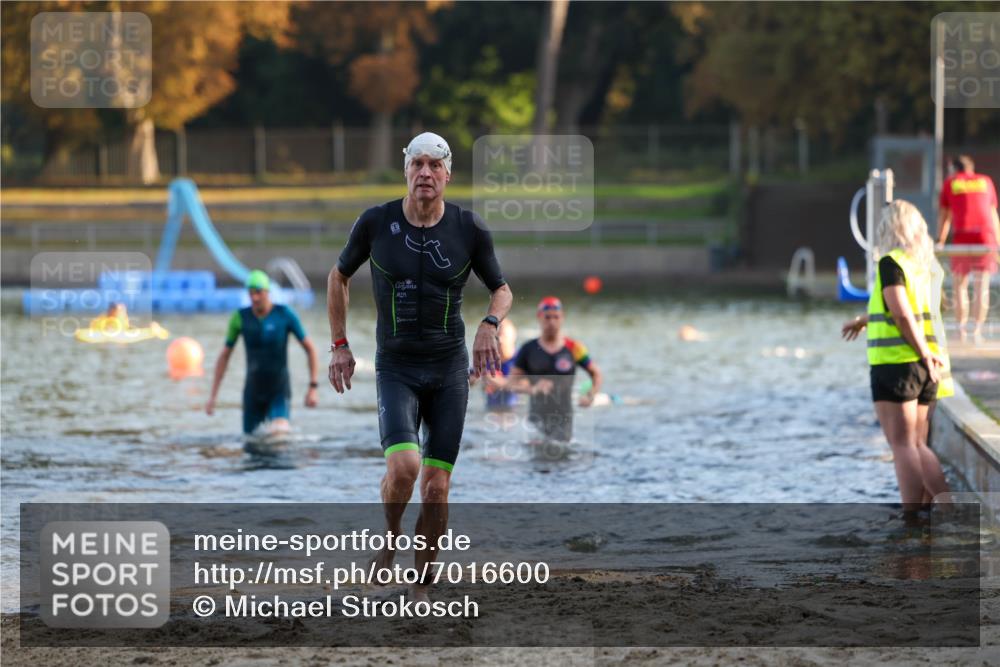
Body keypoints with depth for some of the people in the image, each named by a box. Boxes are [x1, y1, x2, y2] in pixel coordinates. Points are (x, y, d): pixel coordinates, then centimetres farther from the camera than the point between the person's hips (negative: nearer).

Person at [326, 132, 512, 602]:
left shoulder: (469, 229, -6)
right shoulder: (376, 223, -7)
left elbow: (502, 290, 8)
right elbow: (339, 276, 11)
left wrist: (489, 325, -14)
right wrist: (339, 346, 7)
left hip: (449, 369, 1)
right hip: (395, 369, -1)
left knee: (436, 488, -2)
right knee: (403, 466, -24)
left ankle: (421, 586, 15)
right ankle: (390, 539, 7)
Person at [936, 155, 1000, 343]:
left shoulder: (950, 183, 14)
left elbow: (944, 215, 12)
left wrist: (940, 241, 14)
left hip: (962, 235, -1)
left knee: (960, 285, 8)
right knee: (982, 286, 2)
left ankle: (961, 330, 2)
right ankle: (977, 330, -6)